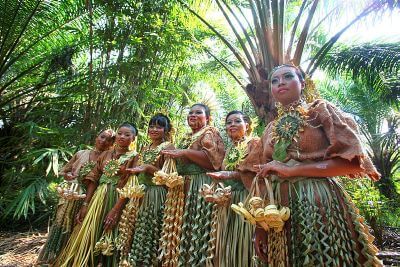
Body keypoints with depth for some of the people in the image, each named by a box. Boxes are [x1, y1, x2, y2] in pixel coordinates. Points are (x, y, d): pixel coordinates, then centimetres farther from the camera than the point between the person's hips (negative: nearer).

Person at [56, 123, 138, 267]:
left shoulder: (133, 157, -4)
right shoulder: (105, 154, 10)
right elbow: (93, 180, 7)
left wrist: (115, 210, -19)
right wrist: (85, 204, -2)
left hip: (116, 200, -4)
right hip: (97, 198, 4)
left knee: (107, 242, 4)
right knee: (86, 236, 9)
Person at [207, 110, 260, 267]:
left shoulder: (255, 143, -1)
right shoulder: (229, 150, 19)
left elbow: (258, 172, -13)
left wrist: (232, 174, -19)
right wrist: (220, 177, 4)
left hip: (247, 198, -6)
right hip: (228, 200, 6)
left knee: (243, 242, -4)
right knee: (228, 244, 8)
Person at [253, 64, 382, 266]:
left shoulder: (319, 110, 0)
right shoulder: (270, 130, 13)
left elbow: (353, 160, -10)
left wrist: (291, 169, -15)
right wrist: (260, 225, 8)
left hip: (320, 204, -4)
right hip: (281, 210, 5)